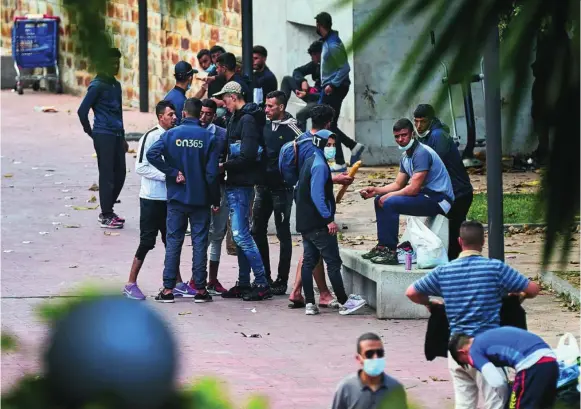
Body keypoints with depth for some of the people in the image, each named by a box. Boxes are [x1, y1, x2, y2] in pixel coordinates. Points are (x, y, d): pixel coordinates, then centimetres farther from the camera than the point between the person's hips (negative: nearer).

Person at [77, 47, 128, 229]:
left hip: (116, 135, 8)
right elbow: (82, 111, -13)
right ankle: (106, 216, 0)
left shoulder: (116, 85, 16)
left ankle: (108, 210, 21)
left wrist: (122, 137, 22)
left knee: (120, 174, 9)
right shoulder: (97, 86, -10)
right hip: (103, 136, -8)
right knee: (107, 175, -5)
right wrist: (90, 132, -3)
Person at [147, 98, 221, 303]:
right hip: (200, 199, -1)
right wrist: (215, 200, 1)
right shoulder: (208, 137, -5)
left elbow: (152, 154, -18)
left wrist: (173, 172, -9)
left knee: (173, 242, 6)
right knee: (200, 242, 5)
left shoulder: (171, 134, -2)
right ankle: (200, 289, 6)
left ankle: (168, 289, 4)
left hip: (176, 197, 1)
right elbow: (212, 172, -7)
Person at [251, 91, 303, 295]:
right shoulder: (264, 125, 9)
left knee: (283, 234, 0)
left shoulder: (291, 130, -9)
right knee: (257, 231, 8)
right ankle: (264, 277, 17)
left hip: (282, 188, -7)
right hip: (263, 186, 7)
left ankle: (282, 280, 3)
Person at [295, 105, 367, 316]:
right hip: (319, 224, -10)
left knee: (309, 261, 8)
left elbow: (299, 191, 22)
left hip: (305, 223, 10)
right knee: (333, 262, -5)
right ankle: (344, 302, -2)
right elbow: (317, 195, -22)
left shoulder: (309, 162, 16)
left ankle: (310, 304, 7)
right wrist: (329, 219, -22)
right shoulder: (320, 165, -14)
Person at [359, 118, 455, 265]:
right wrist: (375, 191, 3)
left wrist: (388, 196, -13)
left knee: (389, 203, -26)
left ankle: (391, 252, -22)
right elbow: (398, 184, 18)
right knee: (380, 200, 13)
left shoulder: (421, 153, -19)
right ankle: (382, 246, 11)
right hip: (427, 196, 11)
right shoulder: (406, 156, 12)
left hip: (439, 199, -11)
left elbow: (413, 188, -23)